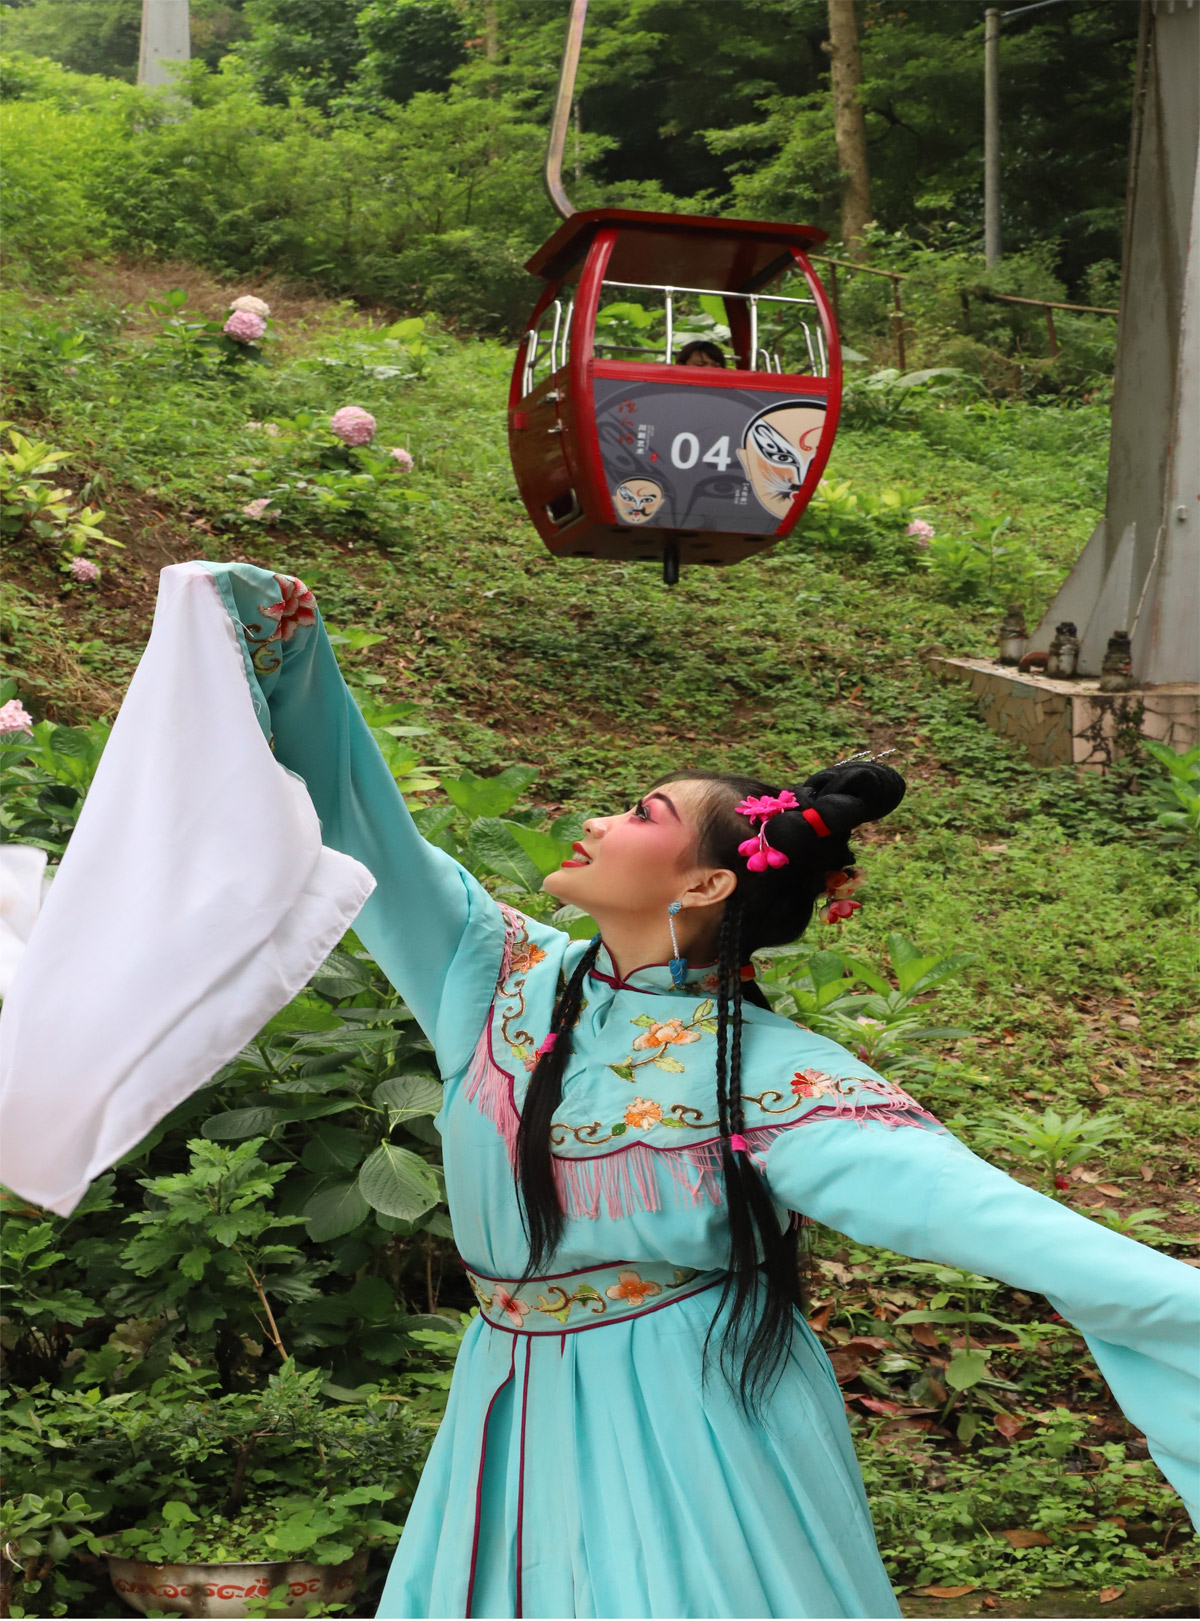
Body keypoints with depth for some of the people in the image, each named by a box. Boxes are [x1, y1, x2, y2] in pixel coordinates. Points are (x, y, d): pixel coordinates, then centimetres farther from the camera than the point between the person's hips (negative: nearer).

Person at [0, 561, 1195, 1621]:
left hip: (686, 1444, -5)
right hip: (524, 1437, 5)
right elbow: (374, 839, 4)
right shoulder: (510, 983, 0)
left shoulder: (768, 1079, -16)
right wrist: (293, 658, 2)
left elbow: (961, 1201, -26)